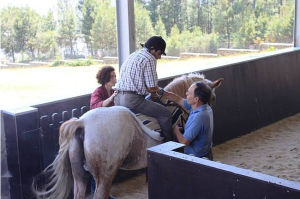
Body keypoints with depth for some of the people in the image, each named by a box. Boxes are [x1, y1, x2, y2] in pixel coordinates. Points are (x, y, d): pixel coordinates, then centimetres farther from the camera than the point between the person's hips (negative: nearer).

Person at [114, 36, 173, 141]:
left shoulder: (133, 55, 20)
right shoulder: (149, 58, -7)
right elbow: (152, 88, -11)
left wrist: (153, 92, 21)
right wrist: (154, 91, 12)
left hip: (118, 98, 10)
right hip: (132, 100, -10)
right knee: (165, 113, -2)